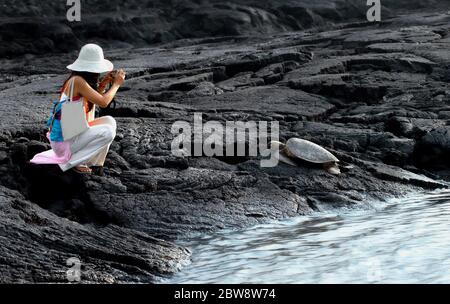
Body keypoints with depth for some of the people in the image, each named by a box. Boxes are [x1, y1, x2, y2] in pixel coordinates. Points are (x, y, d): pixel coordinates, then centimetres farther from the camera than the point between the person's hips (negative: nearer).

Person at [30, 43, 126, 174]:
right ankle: (71, 162, -7)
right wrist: (116, 84, -9)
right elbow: (103, 102, -24)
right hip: (64, 140, -9)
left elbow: (94, 98, 20)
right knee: (107, 132, -17)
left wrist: (105, 82, 7)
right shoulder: (77, 81, -21)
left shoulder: (80, 79, 6)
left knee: (109, 121, 10)